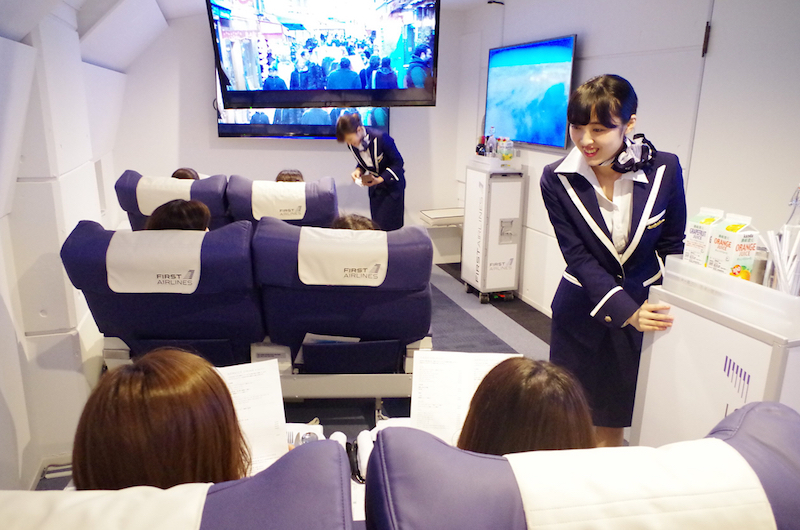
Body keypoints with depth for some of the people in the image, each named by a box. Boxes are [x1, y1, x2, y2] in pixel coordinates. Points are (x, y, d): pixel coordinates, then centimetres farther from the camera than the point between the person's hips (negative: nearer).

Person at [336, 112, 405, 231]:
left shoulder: (381, 138, -27)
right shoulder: (352, 145, -10)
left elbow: (398, 162, -18)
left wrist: (380, 179, -26)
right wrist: (358, 170, -14)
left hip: (392, 183, -5)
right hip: (374, 185, 6)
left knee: (390, 226, -8)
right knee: (376, 224, 6)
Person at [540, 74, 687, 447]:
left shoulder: (664, 169, -10)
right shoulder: (557, 179, -12)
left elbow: (672, 245, 2)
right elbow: (578, 257, -14)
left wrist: (667, 307, -8)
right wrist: (626, 312, -24)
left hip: (647, 307, 0)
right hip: (583, 311, 0)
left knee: (613, 424, 10)